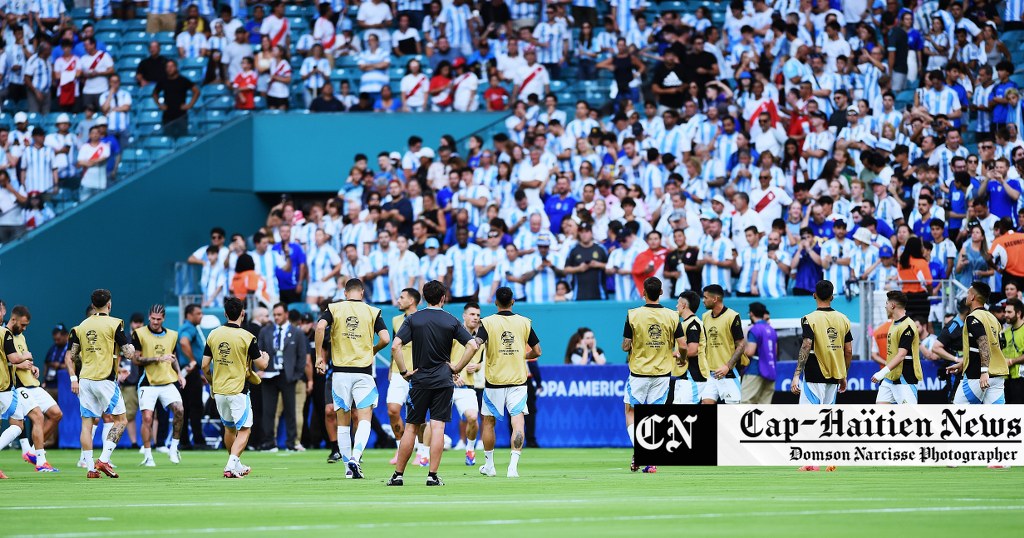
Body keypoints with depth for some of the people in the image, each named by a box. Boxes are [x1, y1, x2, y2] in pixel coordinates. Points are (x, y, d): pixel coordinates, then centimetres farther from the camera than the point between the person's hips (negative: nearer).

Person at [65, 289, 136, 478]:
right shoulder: (114, 324, -6)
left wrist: (73, 378, 14)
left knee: (87, 423, 6)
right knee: (120, 420, 6)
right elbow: (129, 353, -6)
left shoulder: (81, 326, 9)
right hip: (105, 380, -5)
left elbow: (70, 357, 10)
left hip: (85, 380, 5)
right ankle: (104, 460, -8)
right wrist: (131, 347, 15)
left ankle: (91, 468, 2)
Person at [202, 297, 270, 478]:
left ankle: (236, 465, 31)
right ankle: (231, 466, -16)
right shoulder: (247, 337, -12)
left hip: (219, 390, 5)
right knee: (244, 430, 1)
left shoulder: (213, 334, 1)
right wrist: (266, 357, 19)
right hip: (238, 390, -5)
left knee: (229, 428, 20)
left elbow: (205, 365, 4)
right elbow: (261, 364, -5)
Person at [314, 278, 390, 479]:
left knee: (343, 421, 10)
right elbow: (385, 338, -5)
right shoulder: (372, 312, 3)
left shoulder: (334, 308, 4)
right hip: (363, 371, -1)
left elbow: (320, 327, -14)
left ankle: (348, 466, 12)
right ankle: (355, 457, -24)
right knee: (364, 419, -1)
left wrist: (319, 356, -6)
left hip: (340, 371, 1)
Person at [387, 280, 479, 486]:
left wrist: (404, 371, -3)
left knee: (411, 427, 6)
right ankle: (432, 475, -6)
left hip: (419, 380, 0)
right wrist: (456, 369, 1)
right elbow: (473, 346, -6)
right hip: (443, 381, 0)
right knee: (438, 427, -2)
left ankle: (398, 475, 8)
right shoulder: (451, 321, 1)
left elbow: (395, 346, -10)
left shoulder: (413, 319, 0)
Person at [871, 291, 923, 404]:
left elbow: (901, 355, -23)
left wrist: (883, 372, -29)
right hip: (890, 377, 10)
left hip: (905, 377, -10)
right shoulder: (894, 324, 15)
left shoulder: (907, 326, -16)